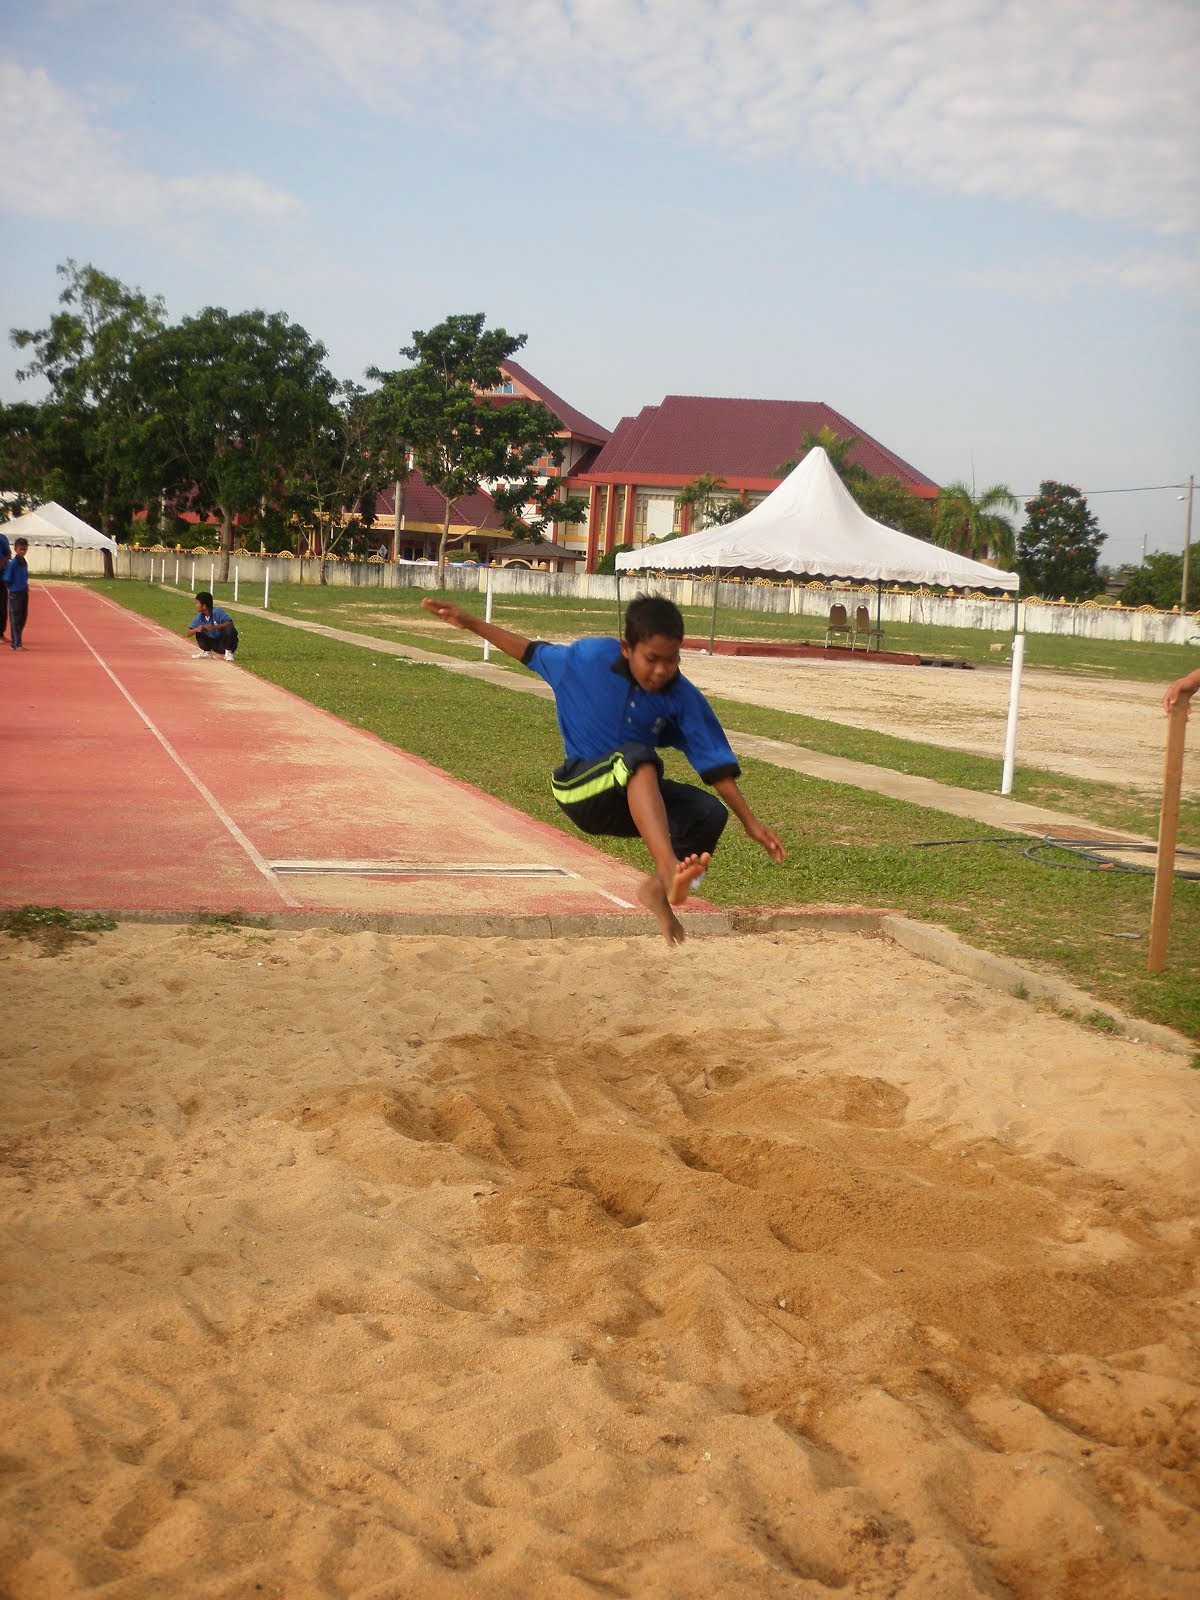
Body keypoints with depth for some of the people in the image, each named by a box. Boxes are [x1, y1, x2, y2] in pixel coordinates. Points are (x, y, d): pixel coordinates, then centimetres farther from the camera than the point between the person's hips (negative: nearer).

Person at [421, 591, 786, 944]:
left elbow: (715, 763, -8)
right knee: (637, 756, -37)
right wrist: (470, 623, 6)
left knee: (710, 812, -23)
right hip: (581, 792, -4)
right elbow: (533, 653, 5)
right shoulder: (590, 658, -12)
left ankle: (658, 890, -3)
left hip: (634, 802, 4)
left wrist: (751, 823, -12)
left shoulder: (683, 698, -9)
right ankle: (668, 869, -58)